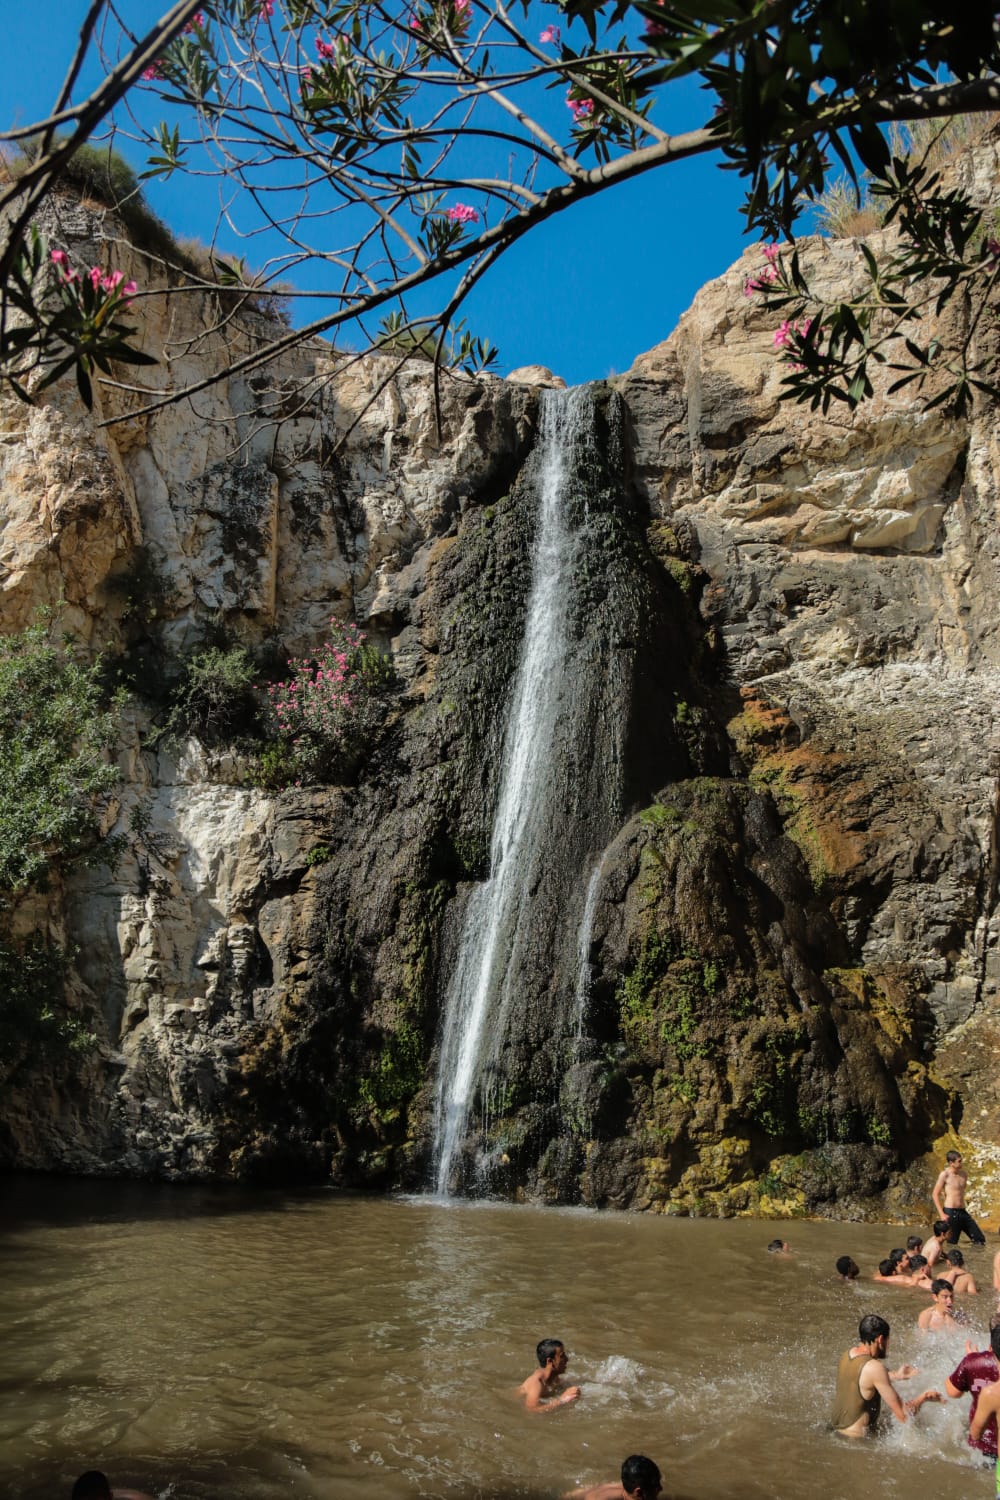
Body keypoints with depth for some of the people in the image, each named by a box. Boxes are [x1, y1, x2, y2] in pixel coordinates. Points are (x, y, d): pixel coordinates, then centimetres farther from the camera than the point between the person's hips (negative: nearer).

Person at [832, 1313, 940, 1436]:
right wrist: (924, 1396, -4)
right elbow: (903, 1415, -20)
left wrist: (896, 1375, 23)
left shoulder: (847, 1355, 1)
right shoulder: (874, 1368, -23)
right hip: (856, 1437, -9)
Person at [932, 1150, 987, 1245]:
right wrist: (942, 1214, -16)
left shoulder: (963, 1175, 10)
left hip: (963, 1212, 7)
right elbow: (935, 1194, -10)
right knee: (952, 1243, -2)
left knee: (980, 1240, 5)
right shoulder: (945, 1174, -9)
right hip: (950, 1213, -7)